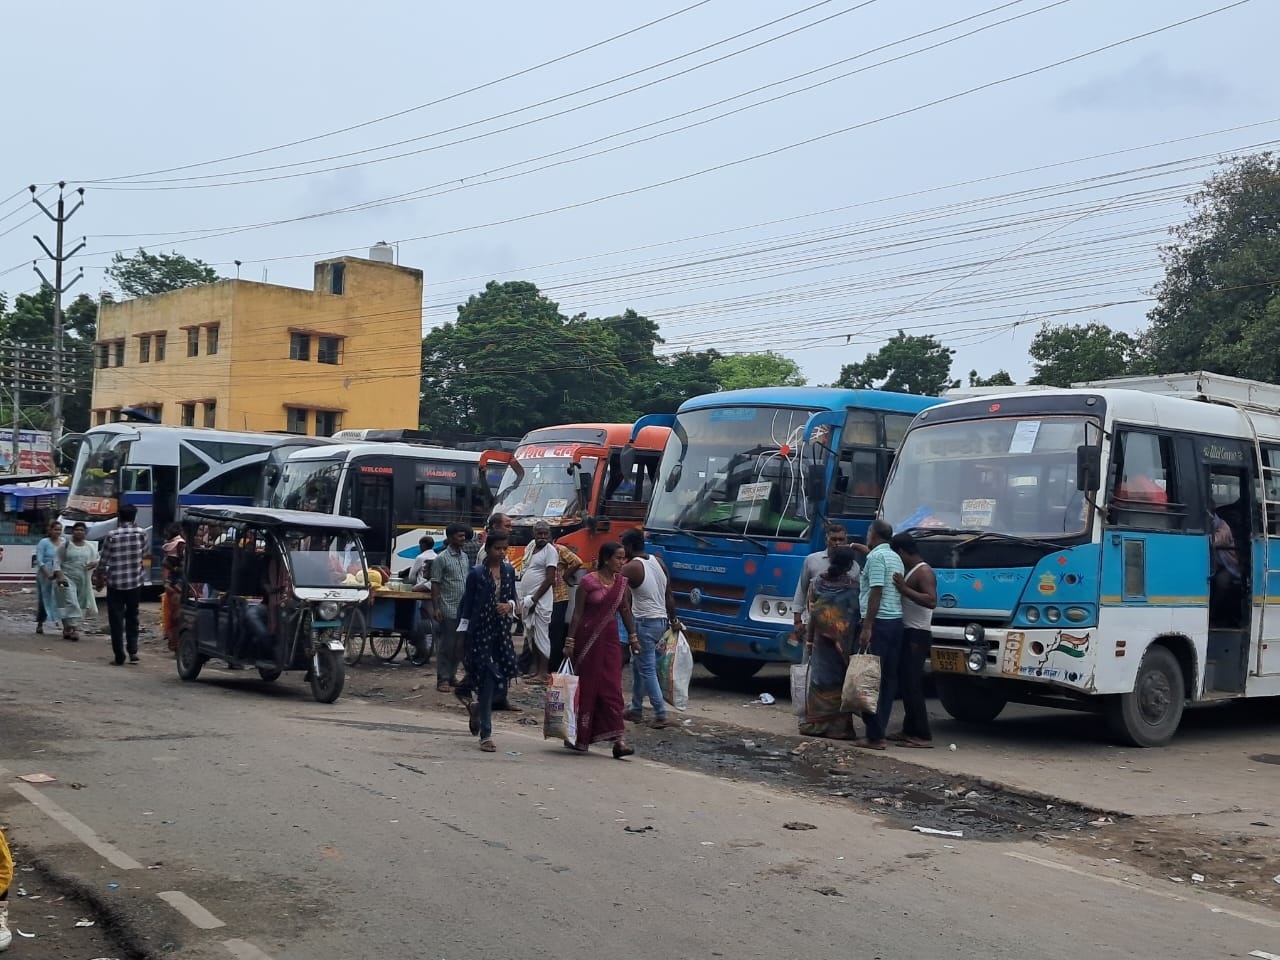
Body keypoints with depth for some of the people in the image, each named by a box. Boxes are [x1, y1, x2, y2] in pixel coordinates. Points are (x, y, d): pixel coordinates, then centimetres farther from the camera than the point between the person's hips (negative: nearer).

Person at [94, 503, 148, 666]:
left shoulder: (112, 536, -10)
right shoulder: (141, 533, -6)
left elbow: (103, 560, -3)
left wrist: (99, 576, 14)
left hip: (115, 583, -2)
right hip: (135, 583, 2)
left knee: (116, 620, 5)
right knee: (132, 617, 17)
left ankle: (119, 656, 3)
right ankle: (133, 651, 8)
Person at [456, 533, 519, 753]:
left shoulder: (509, 571, 8)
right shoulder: (476, 573, -6)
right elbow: (466, 603, -3)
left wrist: (509, 605, -6)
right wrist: (463, 632, -5)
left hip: (502, 630, 5)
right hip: (481, 631, -5)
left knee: (507, 668, 0)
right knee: (487, 677, -5)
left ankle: (477, 706, 31)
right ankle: (485, 735, 2)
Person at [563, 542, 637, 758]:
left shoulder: (622, 582, 6)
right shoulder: (588, 582, -10)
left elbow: (625, 610, 14)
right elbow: (577, 613, -9)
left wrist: (633, 637, 12)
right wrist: (570, 641, -11)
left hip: (610, 638, 4)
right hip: (587, 637, -4)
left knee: (612, 688, -1)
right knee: (585, 687, 4)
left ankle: (618, 740, -4)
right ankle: (578, 738, 17)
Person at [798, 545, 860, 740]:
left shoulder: (817, 584, -2)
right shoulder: (854, 586, -9)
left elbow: (811, 615, 1)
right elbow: (859, 616, -6)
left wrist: (809, 643, 8)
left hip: (821, 642, 2)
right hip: (845, 645, -2)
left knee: (820, 680, 10)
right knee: (840, 682, 4)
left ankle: (815, 723, 12)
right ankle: (839, 725, 4)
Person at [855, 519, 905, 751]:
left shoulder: (876, 556, -8)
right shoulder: (895, 558, 18)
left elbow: (876, 592, -16)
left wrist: (867, 627, -17)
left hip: (879, 621, -9)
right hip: (897, 621, 9)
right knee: (888, 678, 8)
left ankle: (875, 735, -10)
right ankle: (879, 730, 10)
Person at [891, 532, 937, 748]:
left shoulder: (923, 572, -13)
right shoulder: (909, 571, 17)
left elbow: (932, 600, -25)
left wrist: (904, 589, -25)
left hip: (917, 635, -10)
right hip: (908, 633, 10)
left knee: (912, 686, -12)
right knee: (906, 684, 13)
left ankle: (923, 736, -12)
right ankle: (910, 730, 19)